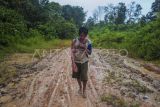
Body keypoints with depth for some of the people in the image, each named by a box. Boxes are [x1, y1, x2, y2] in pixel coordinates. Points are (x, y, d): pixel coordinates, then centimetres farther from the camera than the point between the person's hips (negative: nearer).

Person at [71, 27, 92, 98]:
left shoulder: (88, 42, -9)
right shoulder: (74, 41, -12)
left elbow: (90, 53, -2)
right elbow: (72, 52, -12)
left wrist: (85, 48, -21)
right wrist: (73, 63, -19)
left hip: (84, 61, -1)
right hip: (76, 61, 1)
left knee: (84, 77, -2)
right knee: (77, 76, 15)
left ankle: (84, 90, 25)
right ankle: (80, 87, 43)